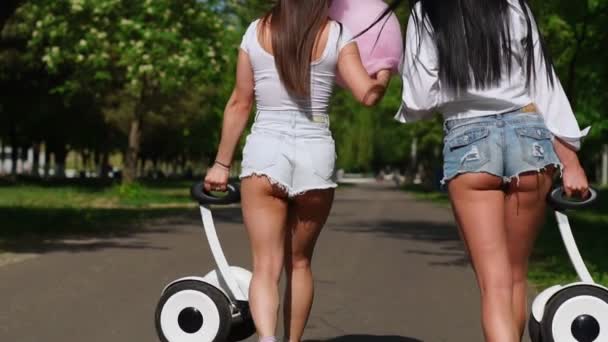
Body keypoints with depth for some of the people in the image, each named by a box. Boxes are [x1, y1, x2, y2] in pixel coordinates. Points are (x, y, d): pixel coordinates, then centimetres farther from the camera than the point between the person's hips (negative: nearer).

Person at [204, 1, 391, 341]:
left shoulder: (256, 31, 5)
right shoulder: (337, 35, 1)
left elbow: (239, 103, 7)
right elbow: (368, 94, -6)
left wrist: (222, 163, 14)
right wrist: (385, 72, 16)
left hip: (265, 150, 0)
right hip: (316, 153, 1)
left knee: (266, 266, -4)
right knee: (299, 263, 18)